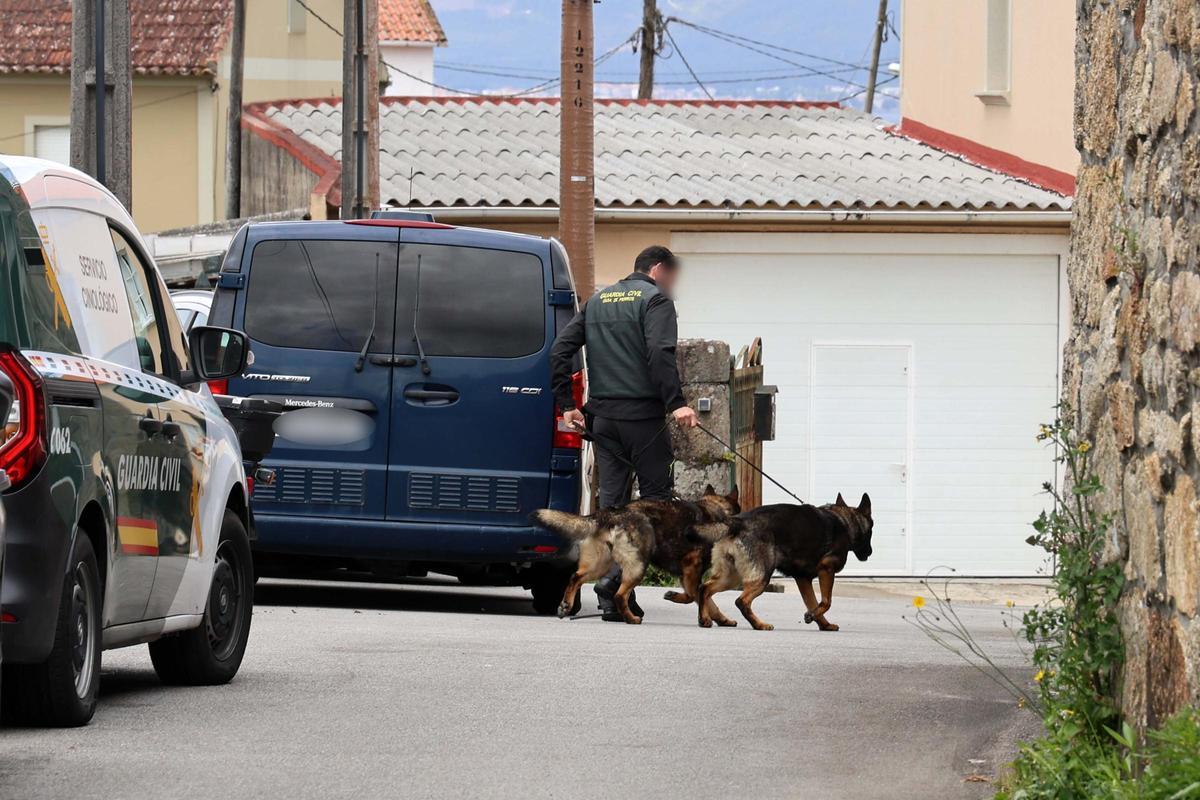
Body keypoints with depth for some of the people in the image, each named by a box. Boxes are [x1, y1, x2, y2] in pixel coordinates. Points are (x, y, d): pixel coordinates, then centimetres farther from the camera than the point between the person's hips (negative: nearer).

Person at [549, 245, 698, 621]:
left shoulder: (597, 301, 18)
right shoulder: (655, 300, -3)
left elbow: (560, 350, 13)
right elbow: (660, 353, -19)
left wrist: (567, 403, 14)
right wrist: (676, 403, -23)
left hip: (603, 417, 6)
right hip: (643, 415, -6)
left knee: (612, 500, 7)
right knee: (656, 497, 1)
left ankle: (615, 598, 4)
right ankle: (616, 576, -17)